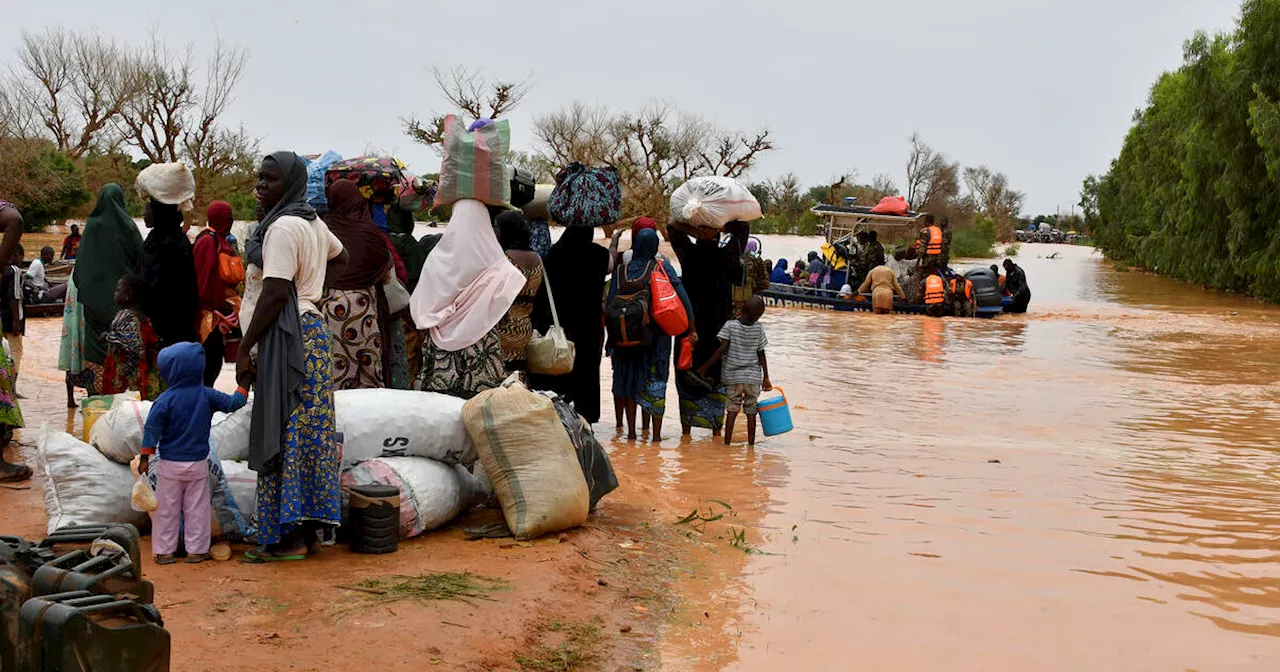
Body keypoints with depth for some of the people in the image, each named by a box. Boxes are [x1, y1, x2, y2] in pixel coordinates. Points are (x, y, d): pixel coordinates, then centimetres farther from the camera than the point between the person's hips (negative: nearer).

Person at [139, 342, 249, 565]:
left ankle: (164, 551, 14)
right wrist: (244, 385, 17)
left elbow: (152, 429, -9)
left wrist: (145, 457, -1)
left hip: (170, 464, -1)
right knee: (197, 508, 11)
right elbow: (233, 404, 2)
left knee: (167, 509, 9)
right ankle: (196, 550, 14)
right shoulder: (207, 395, -7)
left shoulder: (165, 400, -12)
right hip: (198, 463, 2)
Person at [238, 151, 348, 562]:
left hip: (287, 339, -10)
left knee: (284, 434, -5)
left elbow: (274, 295, -20)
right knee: (308, 430, 11)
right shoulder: (312, 222, 15)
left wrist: (244, 349, -16)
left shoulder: (283, 227, -15)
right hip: (311, 331, 10)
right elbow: (340, 259, 34)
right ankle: (303, 528, 19)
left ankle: (287, 538, 0)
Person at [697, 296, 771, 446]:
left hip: (733, 376, -1)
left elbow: (722, 349, -14)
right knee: (751, 411, 7)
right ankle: (751, 444, 9)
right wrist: (766, 378, 11)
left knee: (733, 409, 4)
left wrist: (704, 367, -8)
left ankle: (727, 442, 1)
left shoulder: (730, 325, -7)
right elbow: (761, 355, 3)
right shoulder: (759, 328, -1)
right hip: (754, 377, 1)